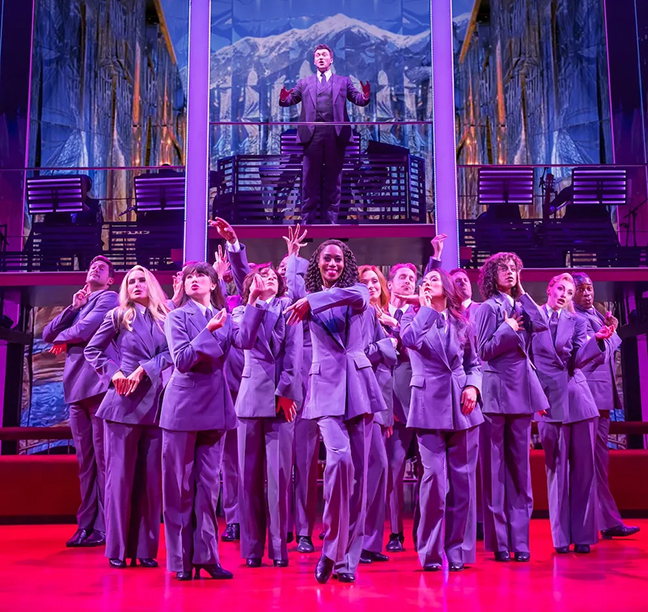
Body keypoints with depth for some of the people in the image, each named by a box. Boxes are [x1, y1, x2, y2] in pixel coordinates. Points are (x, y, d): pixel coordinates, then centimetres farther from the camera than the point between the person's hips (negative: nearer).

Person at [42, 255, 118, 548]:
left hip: (99, 384, -7)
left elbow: (86, 329, -11)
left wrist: (61, 339, 8)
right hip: (76, 388, 7)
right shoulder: (77, 305, 25)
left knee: (103, 459, -7)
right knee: (85, 460, 7)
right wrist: (72, 308, 5)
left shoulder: (109, 298, 3)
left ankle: (104, 527, -5)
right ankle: (86, 524, 11)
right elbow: (47, 334, 16)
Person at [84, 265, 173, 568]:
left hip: (155, 402, 2)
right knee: (120, 474, 0)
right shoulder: (118, 316, 5)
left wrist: (143, 370, -15)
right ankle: (118, 548, 8)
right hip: (123, 402, -2)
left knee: (150, 476, 3)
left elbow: (170, 354, -1)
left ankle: (145, 547, 10)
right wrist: (113, 372, -6)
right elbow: (92, 350, 8)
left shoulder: (164, 319, 9)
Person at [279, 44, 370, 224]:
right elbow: (291, 99, 7)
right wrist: (283, 98, -17)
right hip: (312, 134, 0)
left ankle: (330, 220, 9)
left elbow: (358, 99, 5)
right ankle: (308, 220, 6)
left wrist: (365, 96, -18)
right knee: (310, 180, 2)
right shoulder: (304, 83, 18)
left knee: (333, 180, 4)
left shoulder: (343, 81, 16)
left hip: (336, 135, 0)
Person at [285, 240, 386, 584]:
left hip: (358, 384, 2)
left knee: (359, 470, 2)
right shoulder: (307, 300, 13)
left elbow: (356, 295, -15)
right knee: (339, 458, -22)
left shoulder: (357, 291, 8)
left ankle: (348, 557, 12)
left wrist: (313, 300, -23)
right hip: (326, 386, -1)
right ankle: (332, 548, -5)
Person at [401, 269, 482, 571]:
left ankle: (459, 550, 14)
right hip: (430, 404, -3)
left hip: (462, 406, 3)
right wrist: (427, 308, -6)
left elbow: (474, 363, 17)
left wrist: (473, 387, -2)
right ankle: (430, 552, 4)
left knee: (463, 478, 3)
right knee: (434, 476, -9)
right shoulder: (414, 316, 8)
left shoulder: (462, 323, 15)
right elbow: (408, 338, -16)